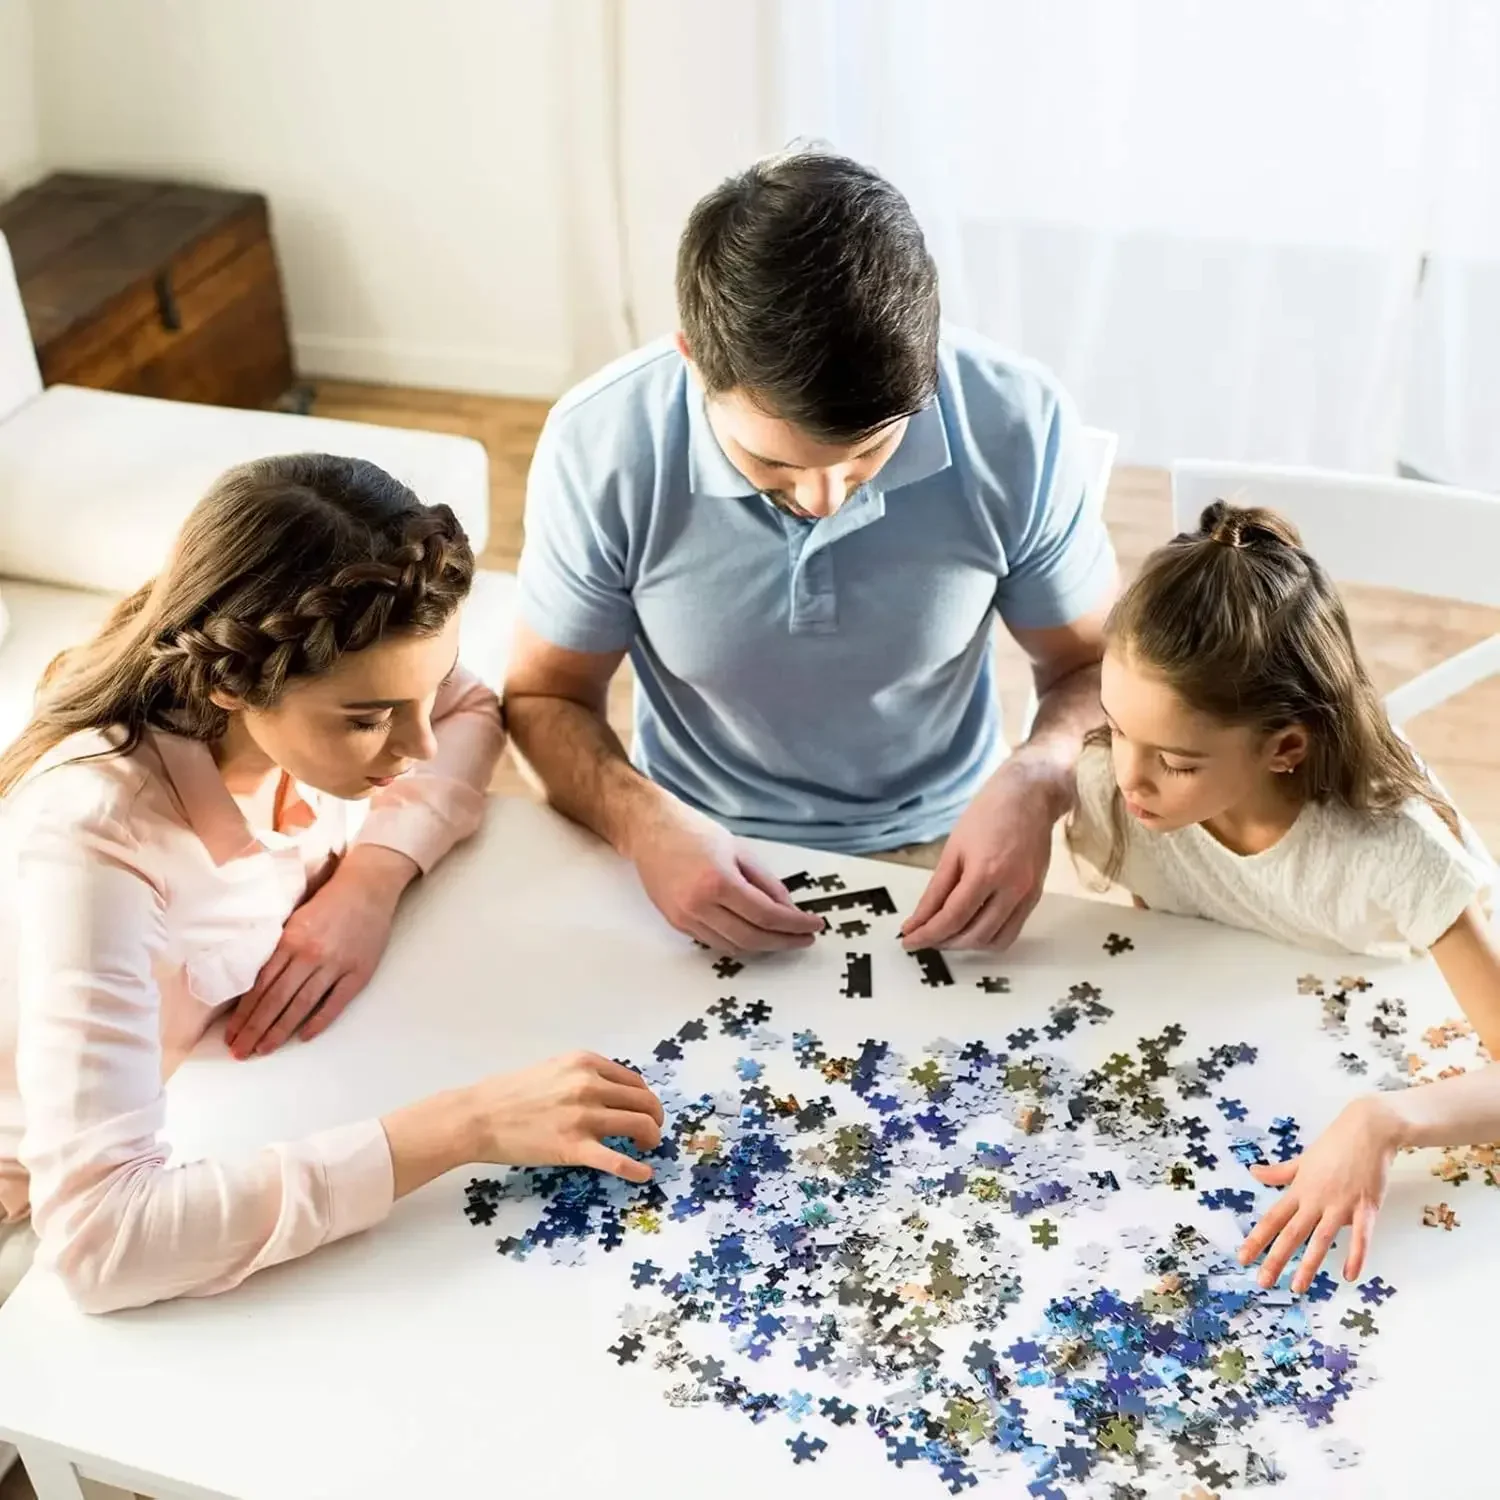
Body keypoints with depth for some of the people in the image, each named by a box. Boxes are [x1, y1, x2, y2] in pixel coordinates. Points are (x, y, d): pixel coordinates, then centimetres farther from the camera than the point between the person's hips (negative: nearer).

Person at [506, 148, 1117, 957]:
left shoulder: (1017, 424, -17)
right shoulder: (600, 446, -18)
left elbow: (1096, 668, -2)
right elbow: (545, 699, -4)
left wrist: (1033, 784, -23)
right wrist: (641, 822, -23)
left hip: (936, 854, 0)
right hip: (702, 858, 0)